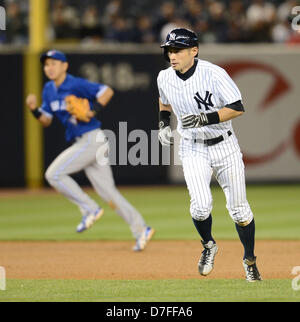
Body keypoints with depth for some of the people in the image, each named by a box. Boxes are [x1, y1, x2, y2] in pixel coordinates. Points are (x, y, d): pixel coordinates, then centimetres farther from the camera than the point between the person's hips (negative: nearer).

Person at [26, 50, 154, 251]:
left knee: (54, 174, -14)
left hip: (92, 139, -9)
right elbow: (46, 121, 16)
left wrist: (93, 111, -25)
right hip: (81, 143, 9)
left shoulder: (76, 85, -12)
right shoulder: (49, 90, 13)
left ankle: (90, 209, -6)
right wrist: (35, 109, -2)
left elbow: (107, 91, -15)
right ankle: (141, 229, 6)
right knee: (108, 191, 6)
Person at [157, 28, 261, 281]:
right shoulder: (165, 78, -4)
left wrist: (205, 119, -30)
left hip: (225, 146, -2)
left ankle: (250, 260, 25)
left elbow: (237, 108, -20)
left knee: (239, 208, 4)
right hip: (193, 150, 2)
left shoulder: (213, 74, -19)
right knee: (201, 205, -18)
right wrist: (163, 123, 2)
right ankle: (208, 246, 12)